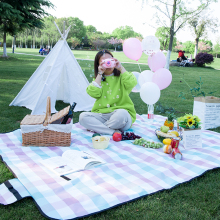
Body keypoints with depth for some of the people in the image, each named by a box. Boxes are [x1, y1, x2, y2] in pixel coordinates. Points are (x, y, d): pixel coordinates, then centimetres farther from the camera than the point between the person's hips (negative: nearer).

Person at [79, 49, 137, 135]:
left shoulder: (121, 76, 9)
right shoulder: (98, 79, 16)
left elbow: (132, 84, -15)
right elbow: (94, 93, -6)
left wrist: (121, 68, -10)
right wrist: (100, 74, -4)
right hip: (101, 115, 3)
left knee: (121, 114, -38)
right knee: (83, 116, -23)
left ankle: (97, 128, -17)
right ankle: (114, 132, -30)